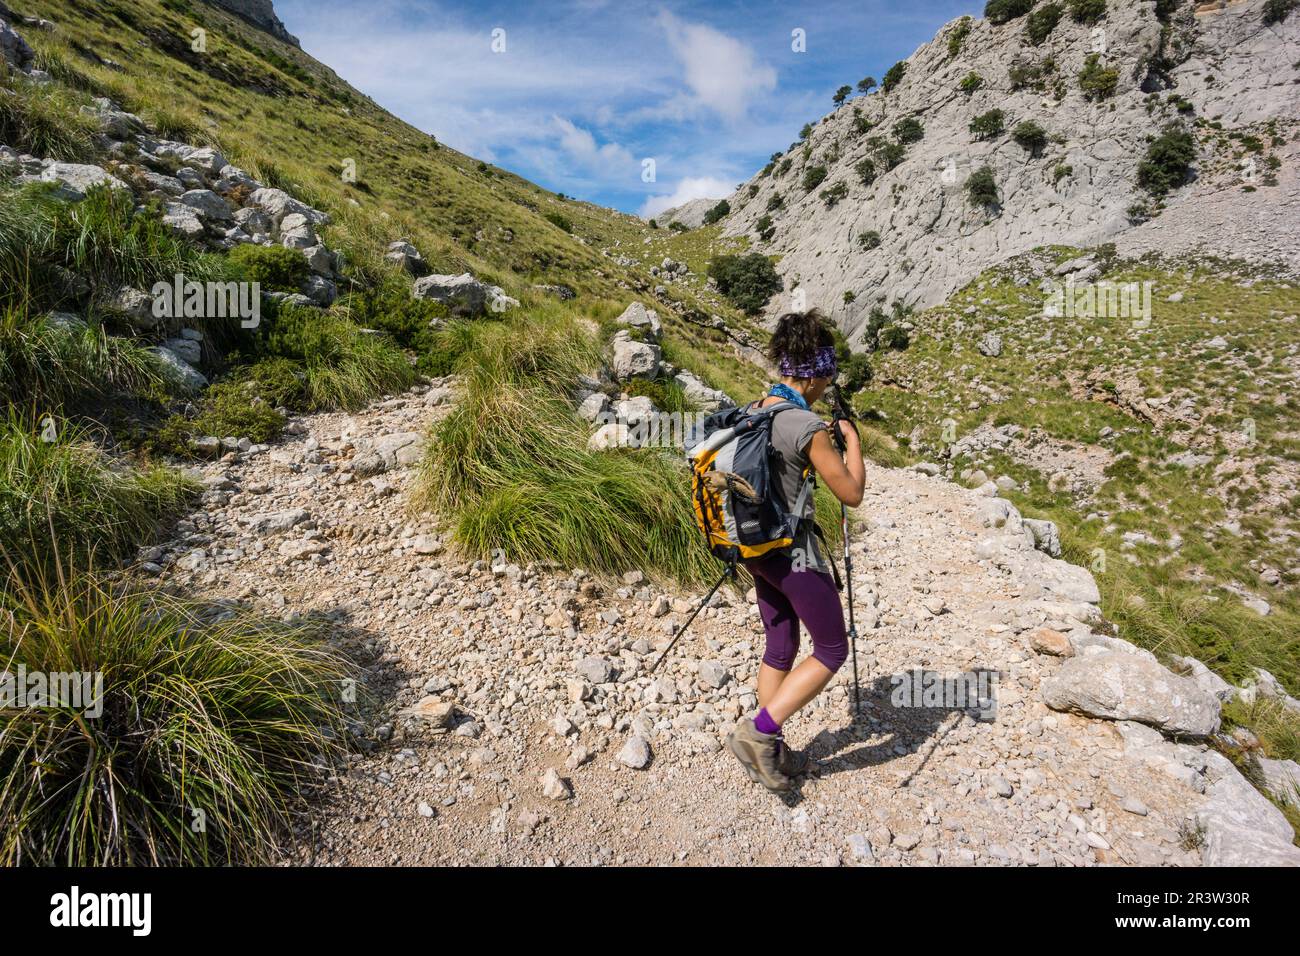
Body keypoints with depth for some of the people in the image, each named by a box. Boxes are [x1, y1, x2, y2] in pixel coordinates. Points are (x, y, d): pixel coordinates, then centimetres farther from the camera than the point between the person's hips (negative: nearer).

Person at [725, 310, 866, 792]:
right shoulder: (809, 427, -21)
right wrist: (851, 439, -2)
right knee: (832, 649, 10)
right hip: (794, 551, -8)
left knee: (779, 649, 20)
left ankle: (770, 752, 30)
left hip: (757, 546, 8)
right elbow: (852, 494, -13)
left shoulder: (752, 412, 2)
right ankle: (759, 730, 4)